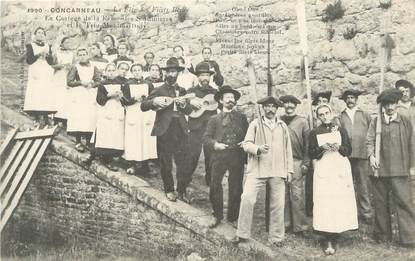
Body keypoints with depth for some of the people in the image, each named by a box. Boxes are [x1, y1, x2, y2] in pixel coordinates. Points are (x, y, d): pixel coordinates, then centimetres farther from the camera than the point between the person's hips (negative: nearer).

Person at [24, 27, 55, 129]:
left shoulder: (48, 47, 20)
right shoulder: (30, 46, 12)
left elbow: (51, 62, 9)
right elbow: (28, 60, -1)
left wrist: (47, 55, -9)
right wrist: (38, 54, -11)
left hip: (47, 75, 2)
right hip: (35, 74, -2)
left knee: (46, 96, -11)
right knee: (35, 96, -15)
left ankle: (43, 120, -12)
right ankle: (37, 120, -15)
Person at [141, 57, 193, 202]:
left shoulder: (182, 91, 16)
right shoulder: (159, 90, 7)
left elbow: (189, 111, 14)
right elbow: (143, 106, 0)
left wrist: (184, 104, -7)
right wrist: (154, 101, -19)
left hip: (181, 130, 2)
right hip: (164, 130, -2)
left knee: (182, 162, -1)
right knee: (165, 163, 3)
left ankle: (182, 190, 11)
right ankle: (169, 190, 16)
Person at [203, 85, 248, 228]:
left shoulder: (242, 118, 16)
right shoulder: (214, 119, 12)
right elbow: (206, 138, 6)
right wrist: (215, 144, -11)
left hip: (237, 157, 1)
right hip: (219, 156, -1)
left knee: (236, 188, 3)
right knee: (214, 187, -5)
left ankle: (233, 217, 18)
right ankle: (217, 215, 13)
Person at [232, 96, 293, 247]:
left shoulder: (283, 126, 15)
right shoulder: (255, 124, 7)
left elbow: (288, 149, 16)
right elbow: (246, 144, -1)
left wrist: (289, 170, 11)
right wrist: (258, 148, -21)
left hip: (278, 171, 2)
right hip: (257, 169, -2)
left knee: (278, 204, 2)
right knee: (247, 198, -13)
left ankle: (276, 237, 16)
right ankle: (242, 234, 1)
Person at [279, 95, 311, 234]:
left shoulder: (302, 121, 6)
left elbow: (307, 143, 3)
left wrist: (305, 163, -4)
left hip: (297, 162, -2)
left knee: (297, 195, -4)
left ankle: (299, 225, 3)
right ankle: (285, 223, 12)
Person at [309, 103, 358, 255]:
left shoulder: (341, 130, 12)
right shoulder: (314, 133, 9)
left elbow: (349, 150, 7)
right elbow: (311, 153, 4)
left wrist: (339, 147, -12)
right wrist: (322, 147, -13)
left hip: (340, 169, 2)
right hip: (323, 170, -1)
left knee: (341, 202, -5)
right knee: (324, 203, -10)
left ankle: (334, 237, 4)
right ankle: (327, 240, -6)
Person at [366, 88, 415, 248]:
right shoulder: (375, 122, 7)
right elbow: (370, 141, 1)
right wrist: (371, 156, -17)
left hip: (400, 169, -1)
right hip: (380, 168, 1)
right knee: (381, 202, 9)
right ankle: (382, 234, 22)